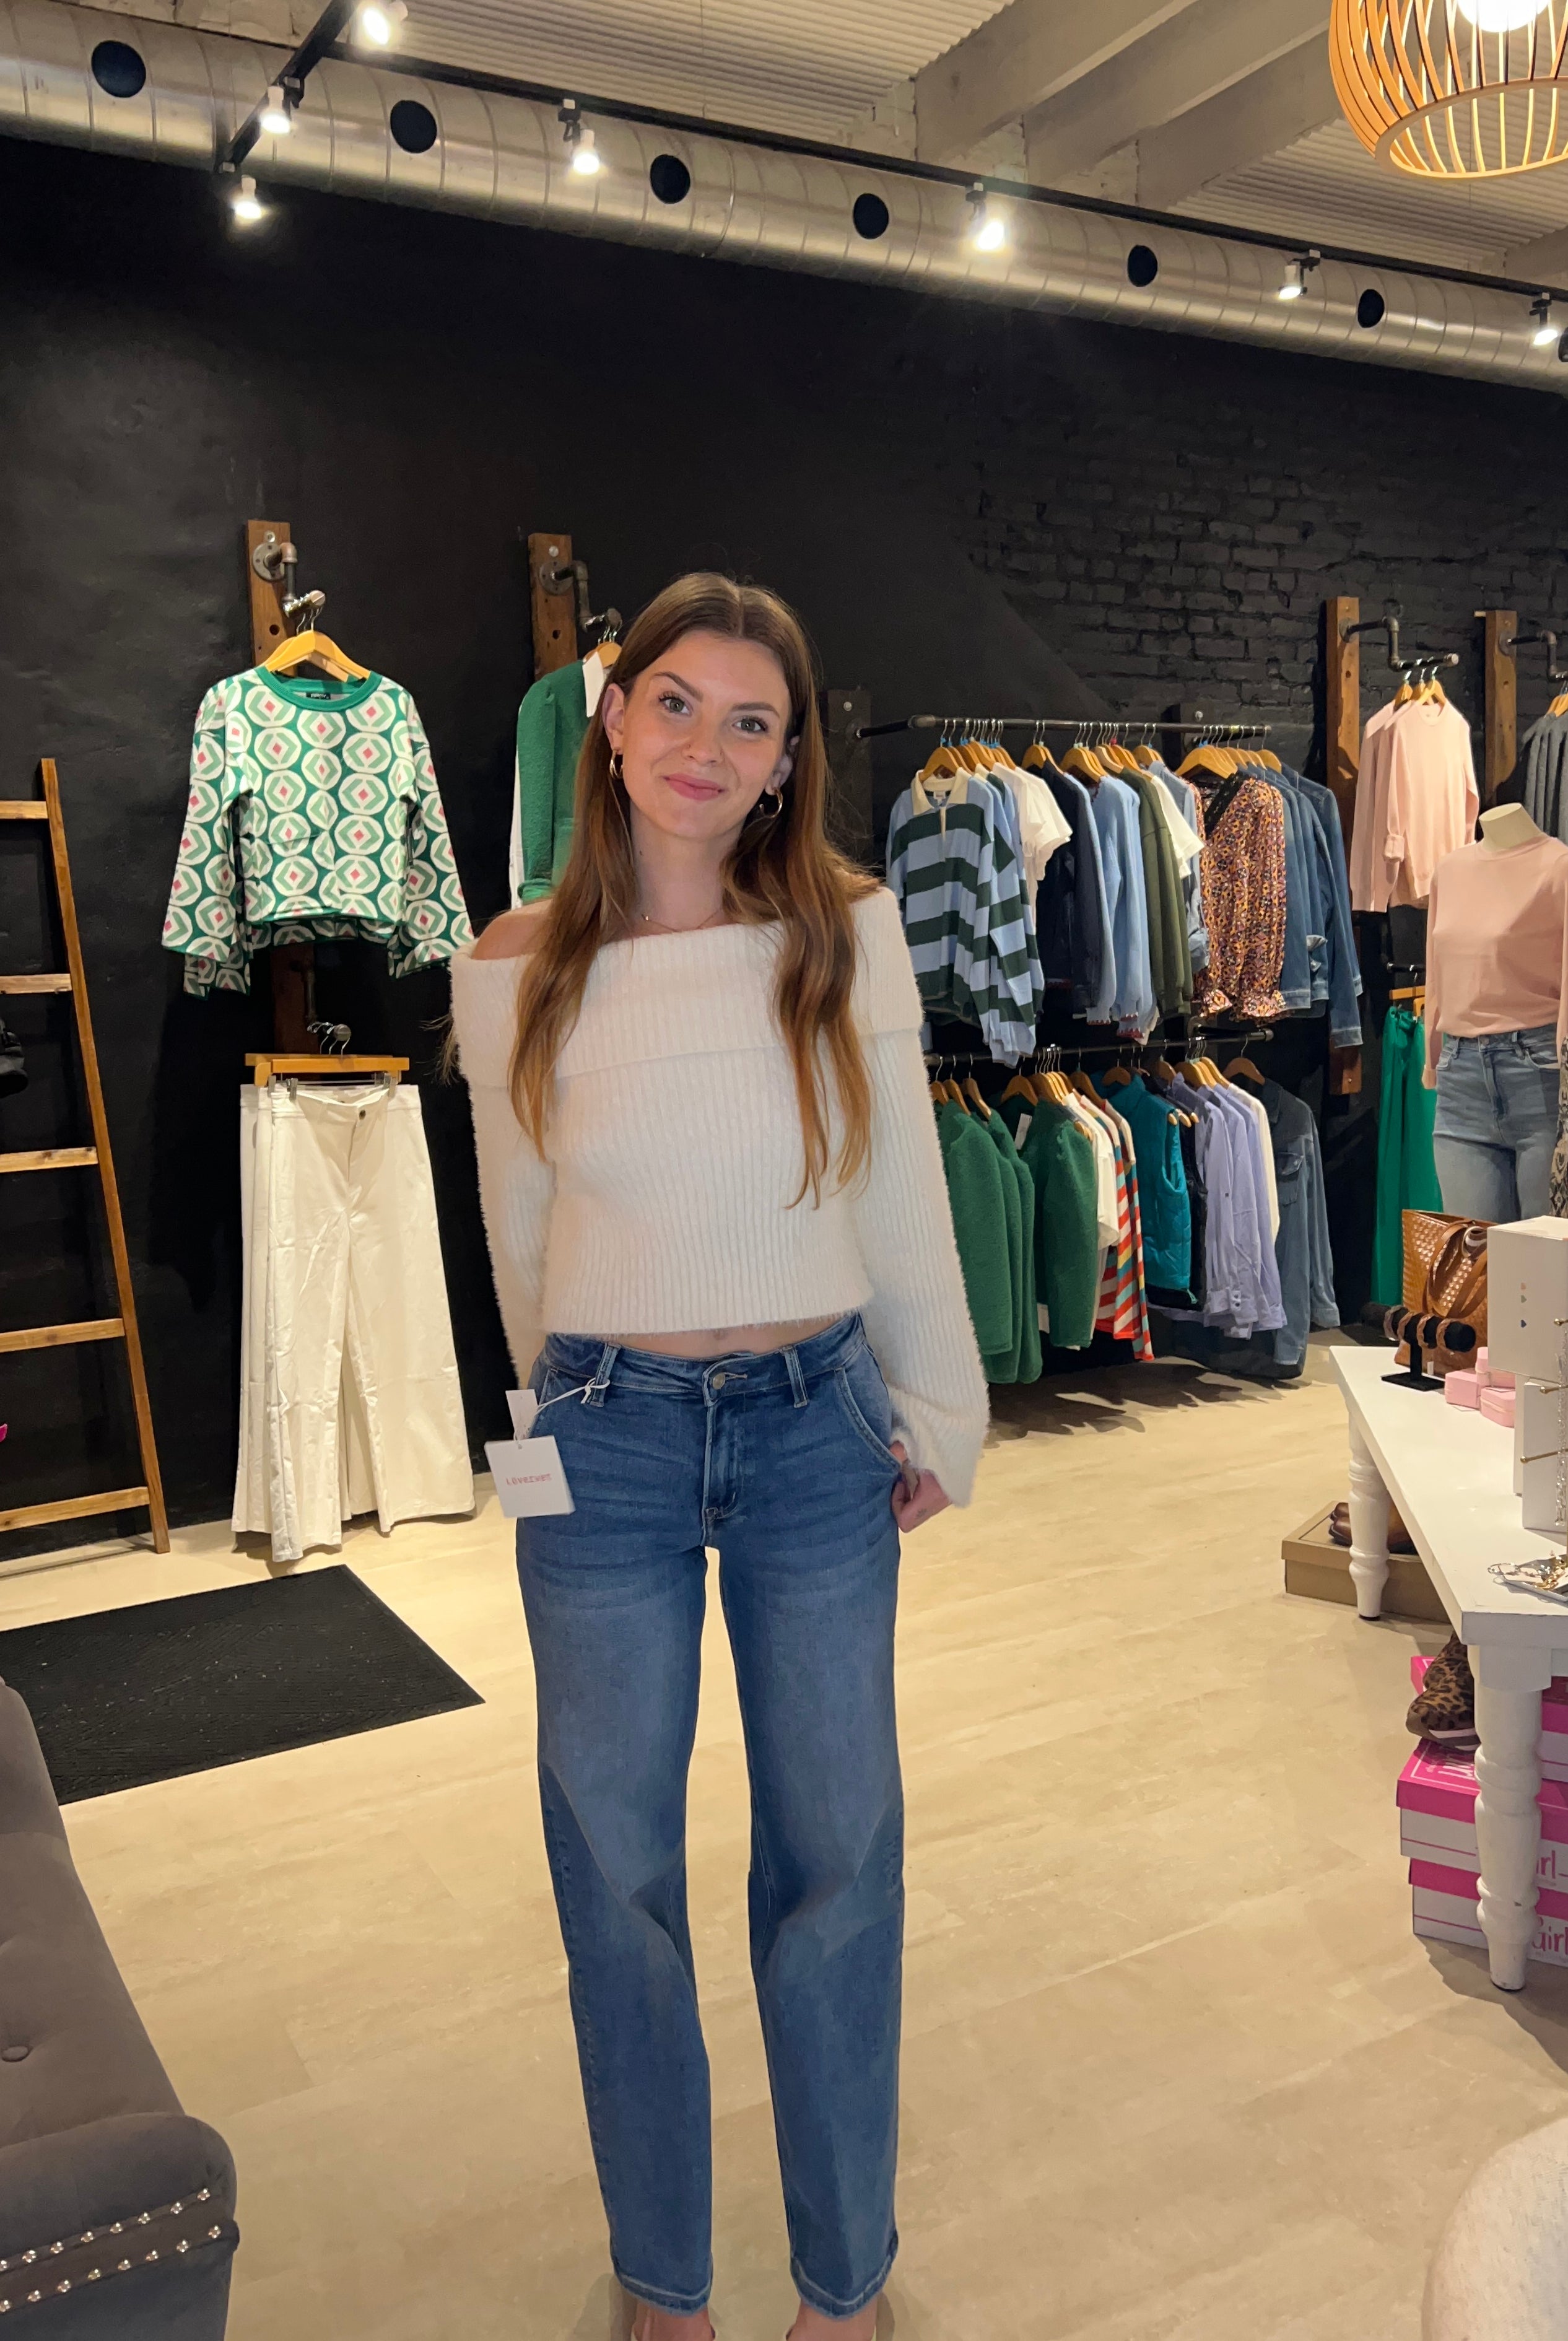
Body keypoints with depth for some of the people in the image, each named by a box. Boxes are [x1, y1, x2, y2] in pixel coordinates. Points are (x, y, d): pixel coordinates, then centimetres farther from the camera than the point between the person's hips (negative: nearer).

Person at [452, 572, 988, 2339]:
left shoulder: (849, 938, -4)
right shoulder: (514, 974, -3)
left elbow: (905, 1197, 2)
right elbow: (518, 1235, 8)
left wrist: (934, 1417, 6)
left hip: (818, 1428, 0)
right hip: (607, 1441, 0)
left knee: (837, 1856, 11)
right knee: (616, 1866, 12)